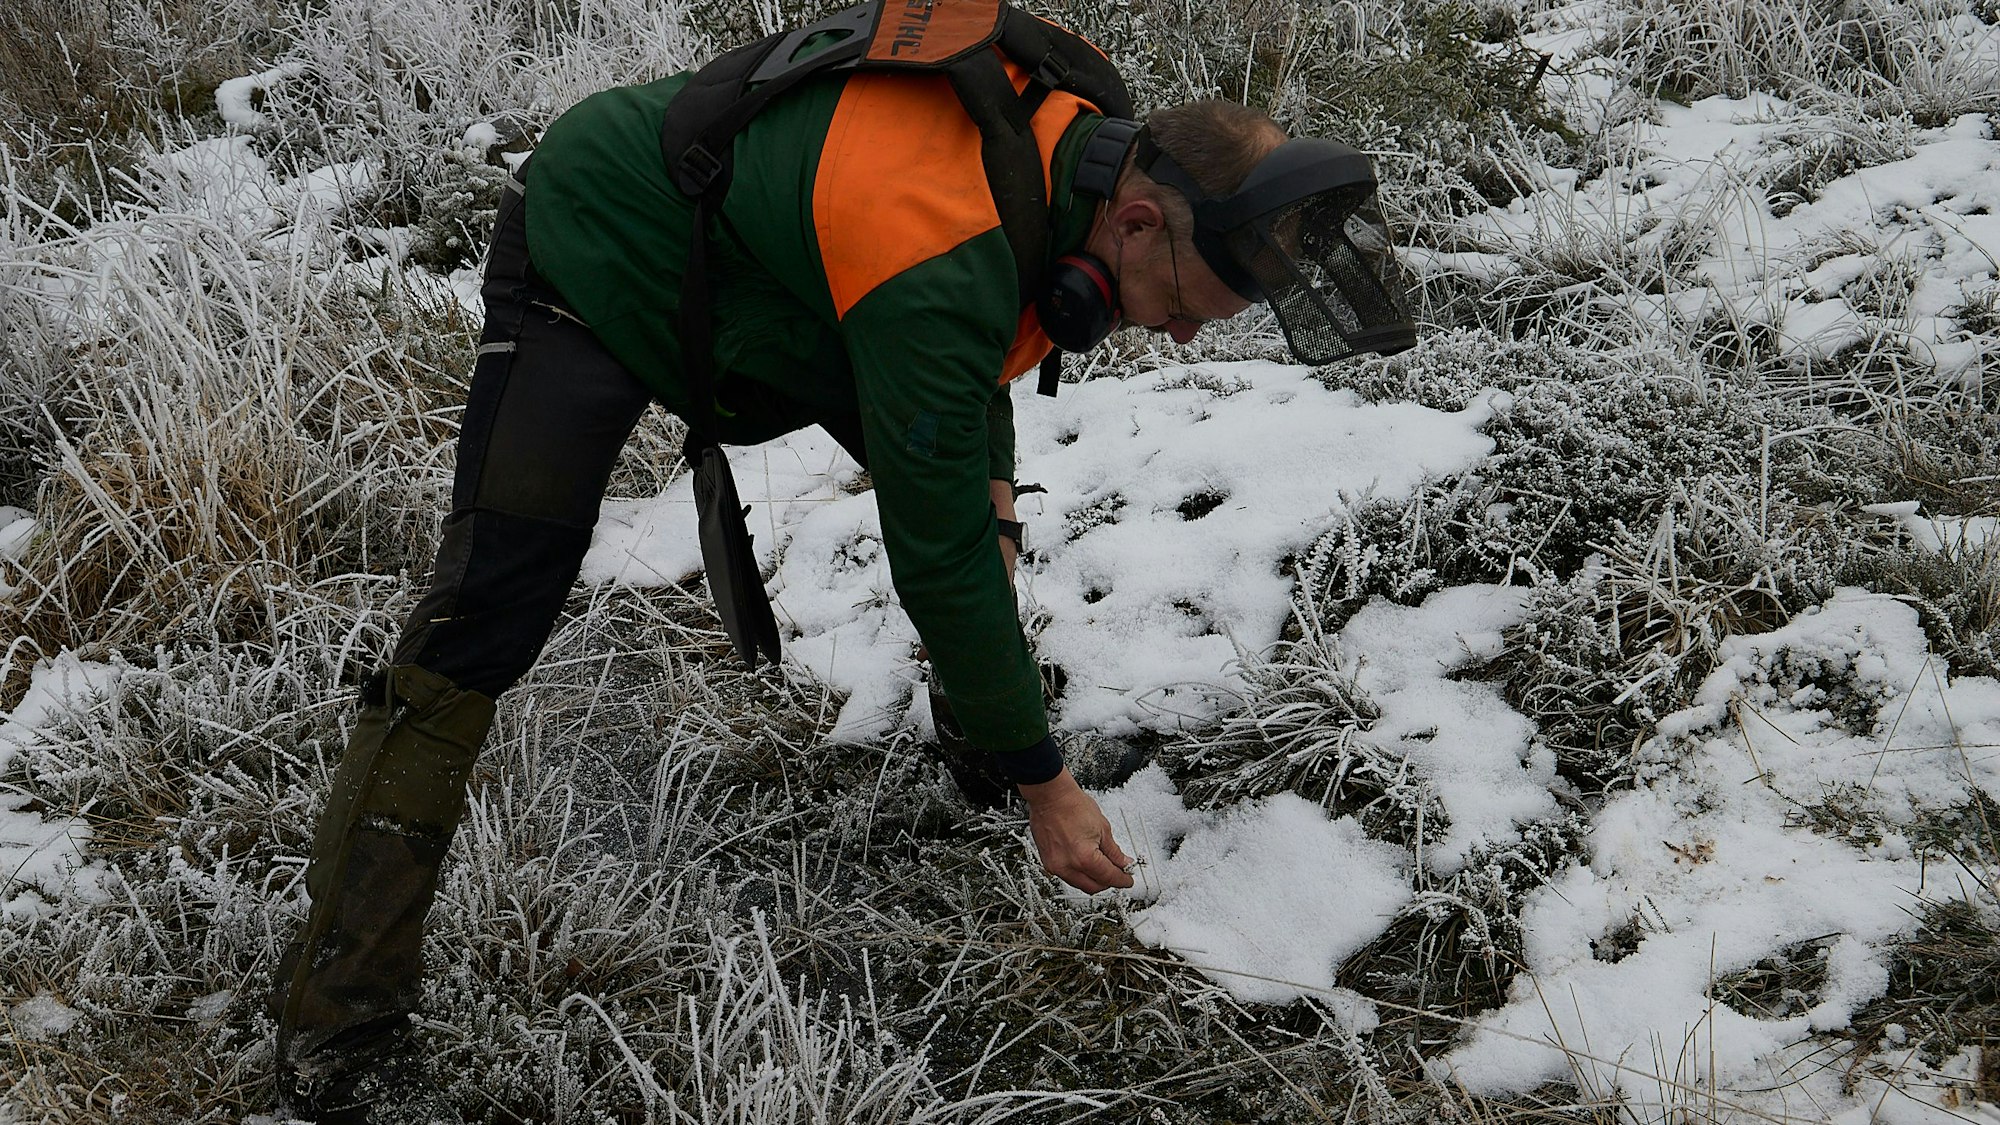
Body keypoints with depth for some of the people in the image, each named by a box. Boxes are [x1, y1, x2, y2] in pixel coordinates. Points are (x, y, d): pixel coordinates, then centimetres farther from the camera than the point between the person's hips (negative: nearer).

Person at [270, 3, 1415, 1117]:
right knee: (487, 616, -19)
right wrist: (1045, 786, -24)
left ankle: (985, 702, 31)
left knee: (957, 479, 6)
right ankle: (344, 1002, -14)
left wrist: (989, 479, -6)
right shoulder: (935, 256, -41)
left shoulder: (1071, 138, -14)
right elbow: (937, 558, -33)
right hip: (588, 259, -9)